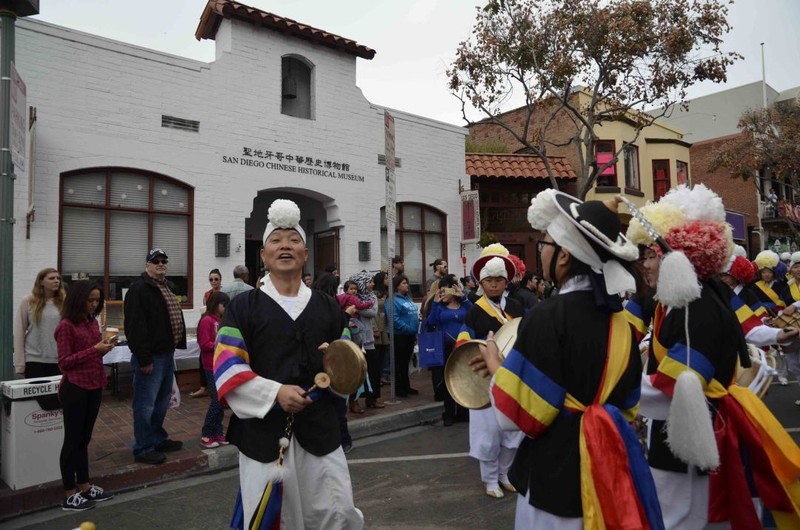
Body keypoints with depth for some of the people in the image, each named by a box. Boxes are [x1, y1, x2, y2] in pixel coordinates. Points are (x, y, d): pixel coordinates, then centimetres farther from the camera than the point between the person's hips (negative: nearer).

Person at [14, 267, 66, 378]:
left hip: (58, 360, 1)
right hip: (34, 359, -1)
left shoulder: (64, 302, 2)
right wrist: (19, 363, -3)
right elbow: (19, 333, 0)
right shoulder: (28, 302, -1)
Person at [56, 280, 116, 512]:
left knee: (84, 439, 15)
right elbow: (64, 362, -15)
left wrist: (105, 346, -3)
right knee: (72, 440, 2)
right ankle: (70, 496, 12)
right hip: (75, 388, -7)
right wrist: (94, 350, -22)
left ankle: (85, 487, 26)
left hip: (94, 386, 7)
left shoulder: (93, 322, 9)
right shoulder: (67, 326, -13)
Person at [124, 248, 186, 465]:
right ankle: (143, 449, 9)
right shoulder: (139, 289, -14)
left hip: (166, 354, 10)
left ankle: (158, 439, 31)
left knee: (162, 401, 18)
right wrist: (144, 358, -23)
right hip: (150, 357, -9)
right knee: (146, 404, -1)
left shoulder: (166, 288, 17)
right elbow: (135, 326, -21)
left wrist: (174, 347, 19)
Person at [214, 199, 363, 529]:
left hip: (319, 428, 3)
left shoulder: (328, 307, 10)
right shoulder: (243, 307, 1)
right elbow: (228, 370, -7)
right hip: (262, 430, -2)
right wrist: (276, 392, -19)